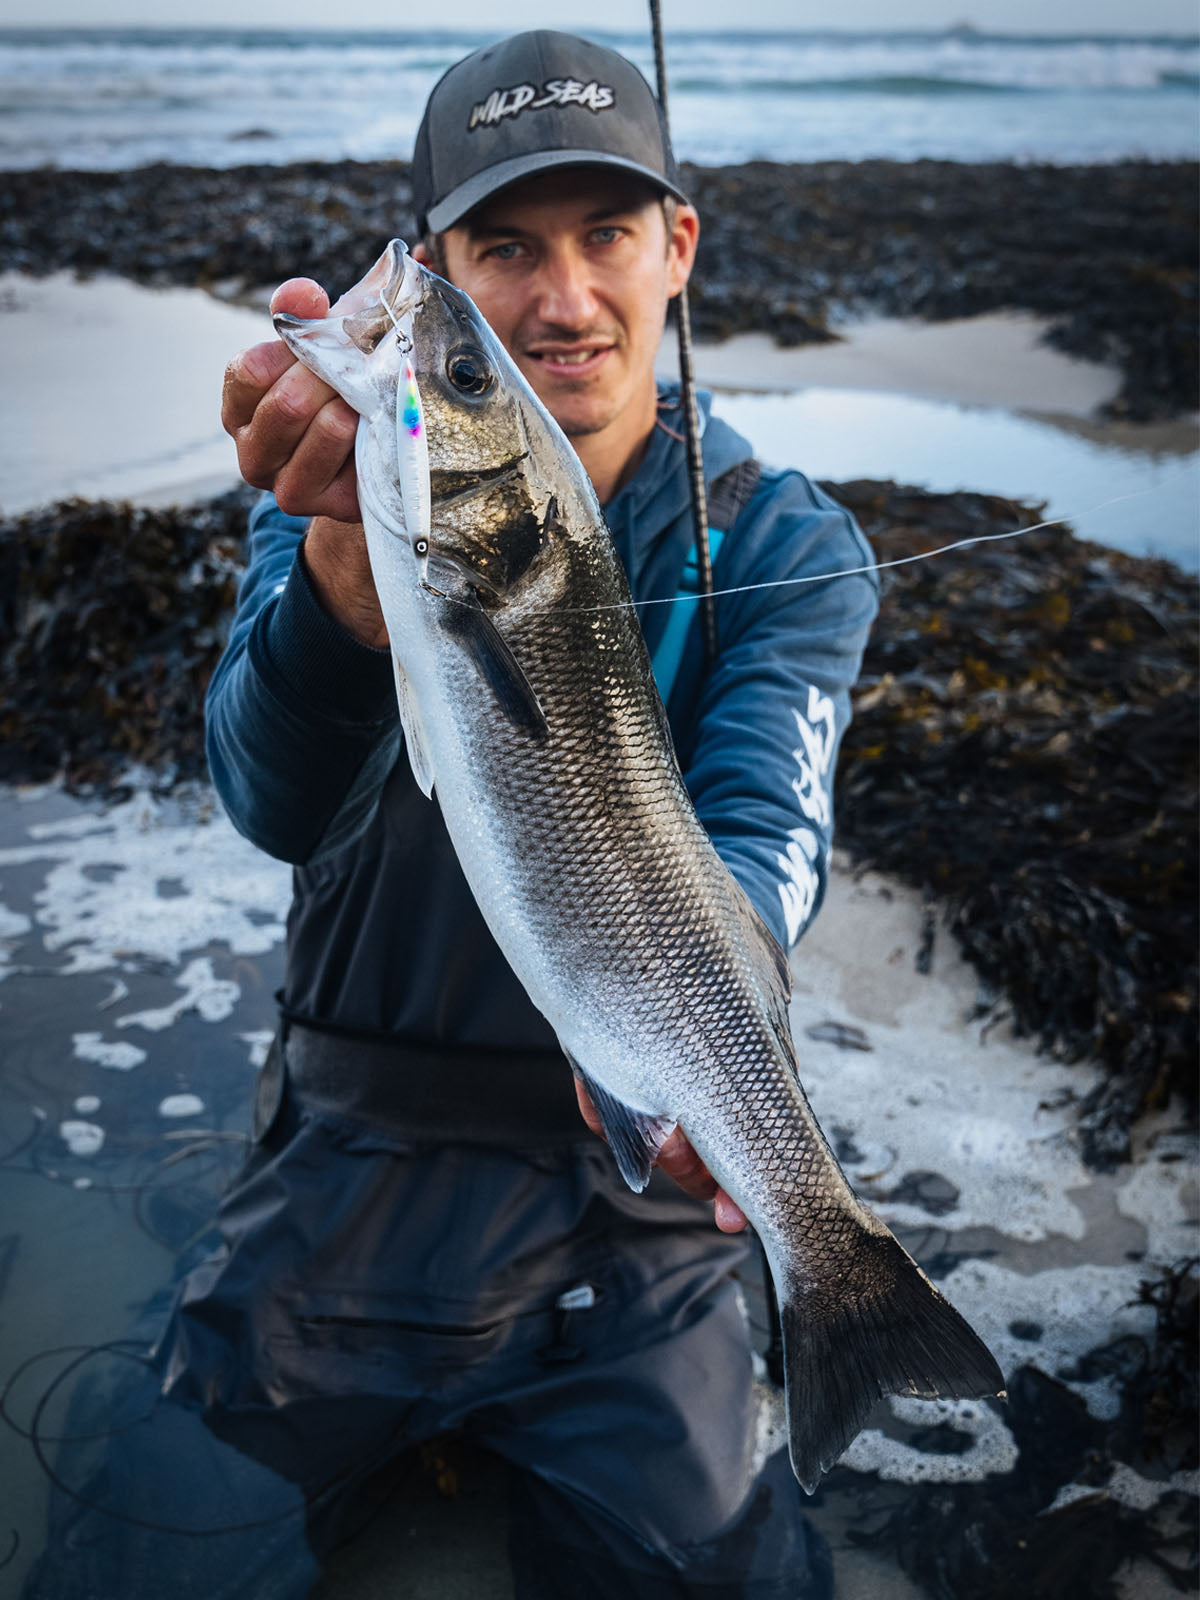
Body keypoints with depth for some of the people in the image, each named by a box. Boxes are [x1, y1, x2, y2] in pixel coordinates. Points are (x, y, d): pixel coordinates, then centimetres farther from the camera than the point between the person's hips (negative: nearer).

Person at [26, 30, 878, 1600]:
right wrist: (351, 551, -39)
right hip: (344, 1184, 1)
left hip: (627, 1231, 0)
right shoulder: (360, 489, -2)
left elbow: (766, 824, -17)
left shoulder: (782, 545, -2)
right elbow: (279, 806, -18)